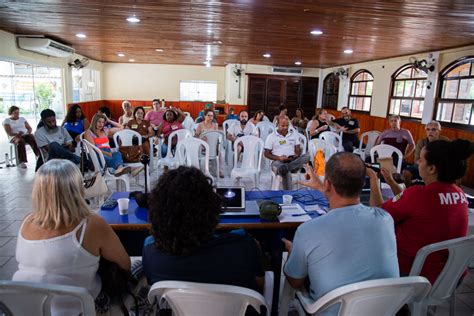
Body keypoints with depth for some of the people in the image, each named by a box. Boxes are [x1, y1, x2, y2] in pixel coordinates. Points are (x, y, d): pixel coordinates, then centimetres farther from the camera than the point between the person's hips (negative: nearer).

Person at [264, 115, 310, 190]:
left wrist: (296, 155, -9)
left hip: (293, 161, 4)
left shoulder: (294, 133, 18)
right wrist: (279, 158, -14)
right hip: (278, 161, -3)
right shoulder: (271, 136, 7)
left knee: (307, 156, -29)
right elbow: (267, 154, 4)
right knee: (286, 172, -40)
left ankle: (280, 169, -38)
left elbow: (298, 150, 17)